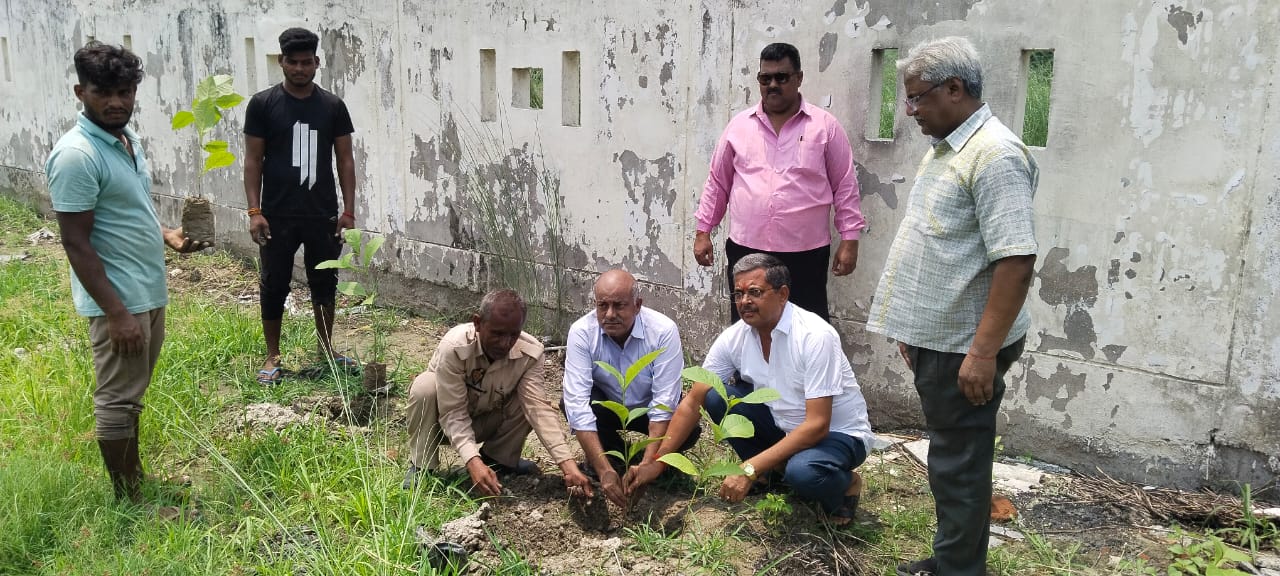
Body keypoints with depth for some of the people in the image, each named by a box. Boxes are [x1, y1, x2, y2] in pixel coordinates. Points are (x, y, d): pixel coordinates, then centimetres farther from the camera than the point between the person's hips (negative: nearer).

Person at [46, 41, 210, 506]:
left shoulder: (128, 140, 7)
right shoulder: (76, 155, -20)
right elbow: (77, 244, -21)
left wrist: (167, 235, 5)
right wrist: (116, 313, -23)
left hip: (149, 292, 9)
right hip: (118, 300, -9)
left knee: (132, 394, 19)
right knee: (116, 399, 3)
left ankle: (137, 478, 33)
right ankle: (128, 501, 15)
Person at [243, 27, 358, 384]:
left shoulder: (332, 106, 3)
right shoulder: (262, 104, -2)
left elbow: (345, 160, 6)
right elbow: (253, 161, -1)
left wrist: (348, 211, 1)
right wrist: (254, 211, -9)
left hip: (323, 215, 2)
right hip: (278, 217, -2)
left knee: (324, 283, 12)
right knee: (274, 286, 6)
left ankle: (326, 348, 28)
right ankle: (272, 358, 18)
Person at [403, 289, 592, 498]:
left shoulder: (530, 352, -25)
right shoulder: (454, 346, -34)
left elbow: (539, 408, -30)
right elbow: (453, 413, -33)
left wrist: (567, 463, -43)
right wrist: (472, 461, -49)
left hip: (486, 422, 3)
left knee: (528, 399, -24)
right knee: (425, 386, -33)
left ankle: (499, 458, 1)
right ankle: (422, 465, -13)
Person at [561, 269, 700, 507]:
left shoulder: (664, 331, -28)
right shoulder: (581, 332, -27)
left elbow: (665, 401, -29)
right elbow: (578, 403, -33)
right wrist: (604, 470, -42)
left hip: (649, 407, 0)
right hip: (606, 406, 1)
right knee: (570, 403, -30)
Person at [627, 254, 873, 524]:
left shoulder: (815, 336, -28)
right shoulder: (734, 337, -10)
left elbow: (817, 425, -30)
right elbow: (693, 402, -5)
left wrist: (750, 469, -33)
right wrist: (657, 462, -13)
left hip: (838, 433, -5)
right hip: (783, 425, 6)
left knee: (802, 472, -37)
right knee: (716, 398, -14)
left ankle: (844, 484, -1)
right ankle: (773, 471, 3)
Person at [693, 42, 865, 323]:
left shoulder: (825, 126, 1)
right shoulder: (739, 125, 7)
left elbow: (845, 185, 3)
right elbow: (718, 182, 12)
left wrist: (849, 240, -2)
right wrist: (703, 232, 9)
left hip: (805, 254, -2)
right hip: (745, 250, 2)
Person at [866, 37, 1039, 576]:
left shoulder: (994, 156, -19)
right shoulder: (944, 147, 12)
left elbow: (1015, 262, -25)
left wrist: (984, 352, -26)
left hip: (963, 346, -9)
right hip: (936, 336, 10)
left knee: (959, 466, 3)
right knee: (949, 457, 19)